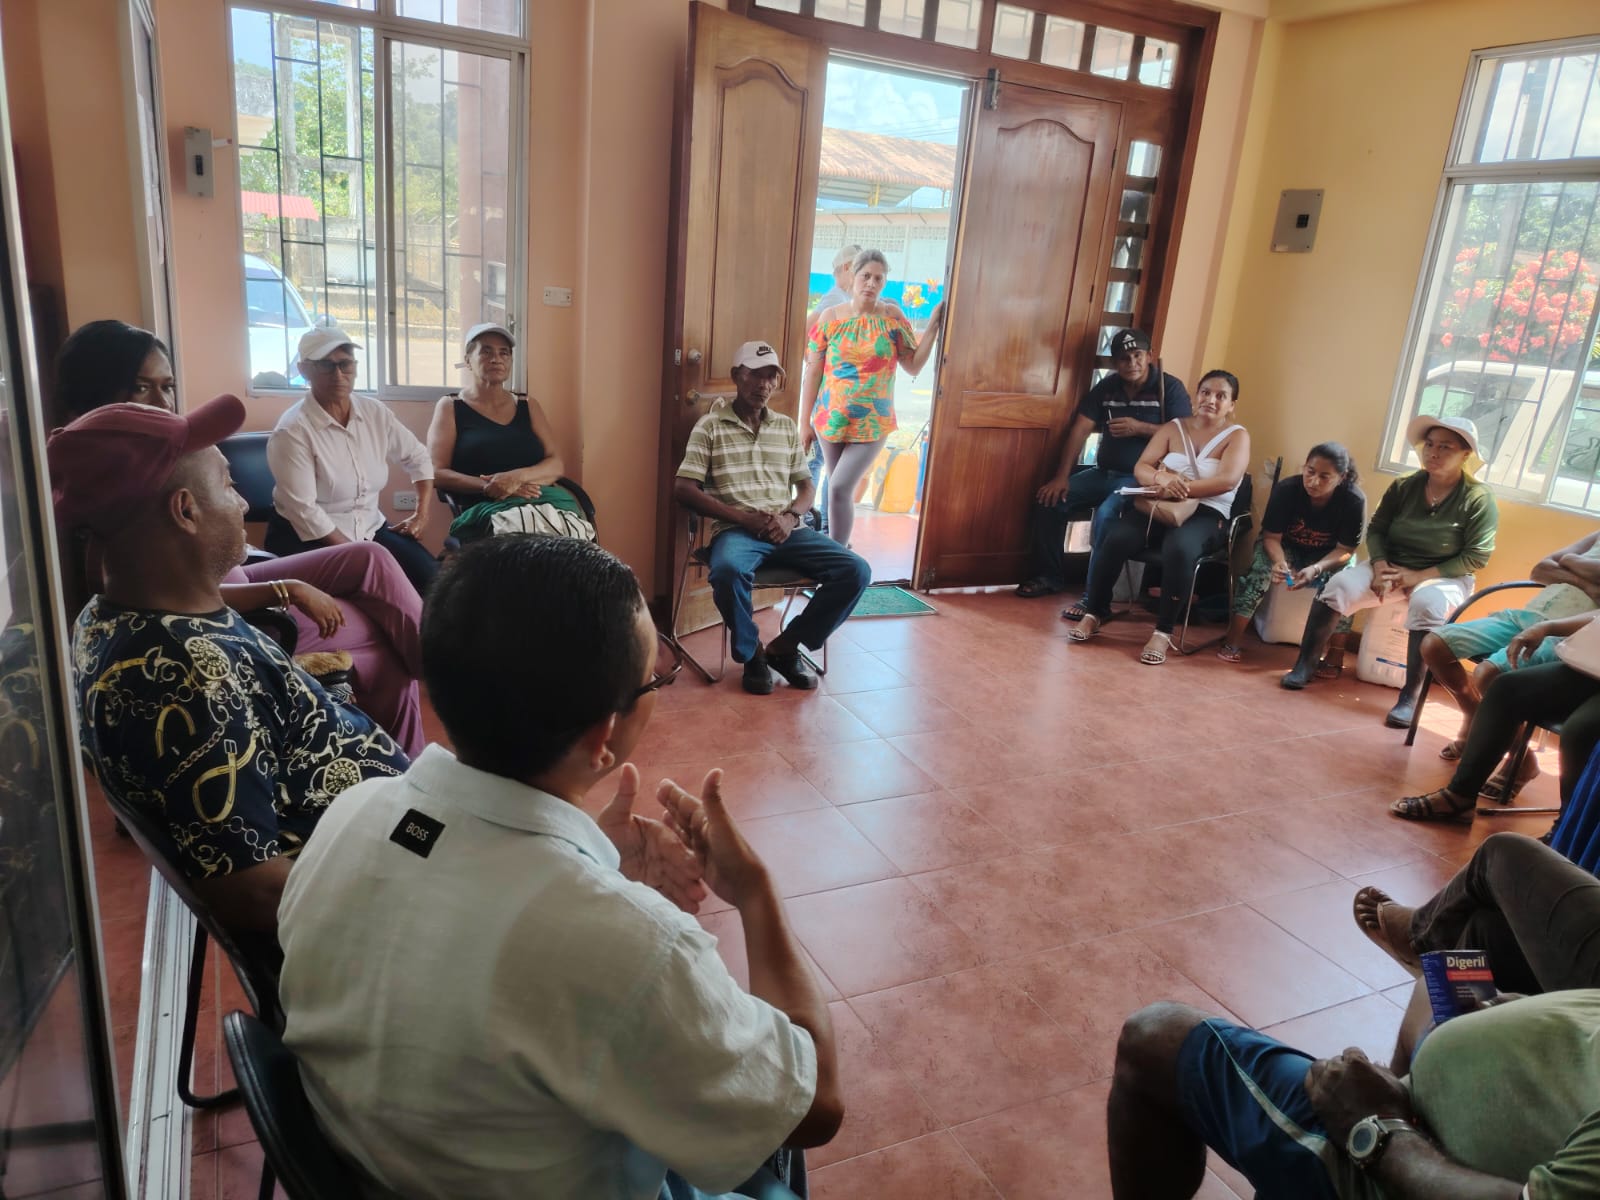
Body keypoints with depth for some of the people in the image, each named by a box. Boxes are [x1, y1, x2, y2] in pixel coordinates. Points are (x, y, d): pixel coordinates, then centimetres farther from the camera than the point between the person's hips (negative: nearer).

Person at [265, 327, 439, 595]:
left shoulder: (374, 412, 0)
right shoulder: (292, 431, -16)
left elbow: (417, 457, 15)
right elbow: (303, 510, -20)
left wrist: (422, 513, 5)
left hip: (369, 527, 5)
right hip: (307, 538, -5)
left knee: (430, 577, -17)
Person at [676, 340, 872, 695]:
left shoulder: (787, 427, 18)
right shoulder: (710, 425, 4)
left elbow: (806, 486, 18)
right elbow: (684, 490, -3)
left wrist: (790, 517, -6)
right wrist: (744, 518, -12)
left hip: (787, 530, 4)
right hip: (736, 530, -4)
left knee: (856, 571, -17)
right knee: (728, 571, -40)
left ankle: (785, 646, -1)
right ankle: (752, 654, -10)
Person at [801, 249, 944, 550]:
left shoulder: (892, 316, -2)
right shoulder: (830, 317, -2)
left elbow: (914, 366, -2)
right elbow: (813, 374, 1)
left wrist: (932, 328, -11)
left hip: (872, 423, -2)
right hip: (831, 421, 2)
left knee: (840, 489, -12)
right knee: (838, 488, 13)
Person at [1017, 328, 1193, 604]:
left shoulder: (1170, 387, -6)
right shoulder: (1106, 387, 8)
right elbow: (1080, 429, 0)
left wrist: (1139, 428, -22)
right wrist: (1062, 476, -10)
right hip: (1104, 472, 6)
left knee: (1105, 515, -33)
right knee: (1049, 499, -8)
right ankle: (1050, 576, 7)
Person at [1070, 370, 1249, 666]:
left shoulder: (1237, 436, 4)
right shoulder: (1173, 428, 13)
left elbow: (1228, 480, -13)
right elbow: (1140, 467, 2)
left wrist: (1181, 488, -24)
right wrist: (1163, 479, -21)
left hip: (1206, 514, -3)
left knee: (1179, 548, -37)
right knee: (1115, 538, -27)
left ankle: (1163, 632, -26)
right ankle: (1094, 613, -10)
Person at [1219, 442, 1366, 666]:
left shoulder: (1354, 501, -24)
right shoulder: (1286, 489, -25)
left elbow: (1345, 550, -19)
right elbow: (1271, 537, -20)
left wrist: (1316, 568, -39)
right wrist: (1279, 561, -42)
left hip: (1329, 557, 0)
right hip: (1286, 548, 0)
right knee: (1262, 565, -30)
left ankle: (1336, 651, -21)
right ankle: (1234, 638, -28)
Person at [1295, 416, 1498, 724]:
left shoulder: (1478, 498, -10)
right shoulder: (1404, 487, 1)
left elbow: (1476, 557, -13)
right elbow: (1375, 529, 3)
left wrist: (1419, 576, -20)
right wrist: (1380, 566, -17)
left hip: (1443, 577, -3)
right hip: (1392, 567, 4)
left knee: (1427, 606, -38)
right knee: (1338, 586, -22)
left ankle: (1411, 696, -30)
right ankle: (1307, 664, -11)